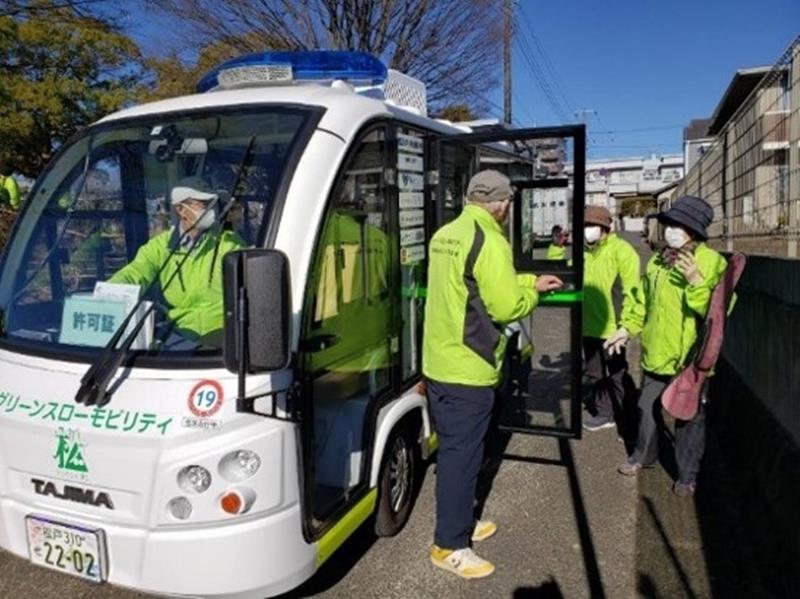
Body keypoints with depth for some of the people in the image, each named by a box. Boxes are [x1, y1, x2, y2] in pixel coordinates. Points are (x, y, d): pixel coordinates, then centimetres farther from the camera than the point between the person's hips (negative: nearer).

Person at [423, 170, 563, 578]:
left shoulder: (445, 235, 11)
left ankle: (458, 522, 36)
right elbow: (506, 307, -18)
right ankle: (449, 545, 14)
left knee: (454, 449, 20)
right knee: (462, 455, 2)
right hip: (468, 369, -9)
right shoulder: (489, 241, -18)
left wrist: (529, 281, 20)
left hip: (438, 362, 9)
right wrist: (533, 293, 3)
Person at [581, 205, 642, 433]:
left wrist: (626, 324, -20)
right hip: (589, 326, 7)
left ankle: (626, 422, 16)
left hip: (611, 327, -7)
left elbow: (631, 289, -16)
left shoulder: (620, 249, -11)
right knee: (595, 373, 19)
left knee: (618, 377, 3)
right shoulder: (585, 252, 11)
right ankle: (604, 413, 36)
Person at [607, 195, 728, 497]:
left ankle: (687, 474, 25)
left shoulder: (712, 262, -12)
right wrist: (627, 330, 15)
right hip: (655, 352, 6)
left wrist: (696, 281, -30)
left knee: (689, 417, 8)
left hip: (691, 356, -5)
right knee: (648, 408, 19)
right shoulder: (656, 262, 6)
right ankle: (644, 455, 40)